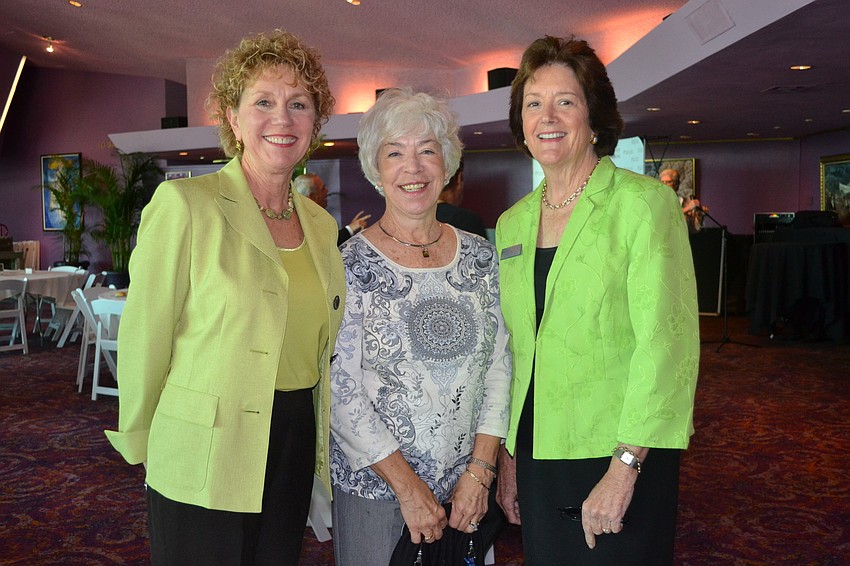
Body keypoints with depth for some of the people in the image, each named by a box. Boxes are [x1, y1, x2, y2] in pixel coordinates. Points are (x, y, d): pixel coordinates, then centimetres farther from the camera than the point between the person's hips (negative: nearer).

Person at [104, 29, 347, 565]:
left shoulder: (322, 225, 6)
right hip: (202, 460, -5)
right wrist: (140, 439, 0)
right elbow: (144, 336, -9)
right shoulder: (184, 204, -13)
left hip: (294, 451, 6)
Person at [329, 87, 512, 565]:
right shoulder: (351, 265, -10)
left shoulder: (480, 256, 1)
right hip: (375, 490, -3)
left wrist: (480, 470, -5)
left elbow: (500, 366, 2)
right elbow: (341, 391, -12)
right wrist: (408, 486, -12)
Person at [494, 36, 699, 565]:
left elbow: (666, 342, -15)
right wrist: (508, 458, 9)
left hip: (624, 455, -5)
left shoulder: (644, 203, -9)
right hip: (536, 454, 5)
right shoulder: (511, 224, 8)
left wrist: (624, 469, -18)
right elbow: (510, 351, 11)